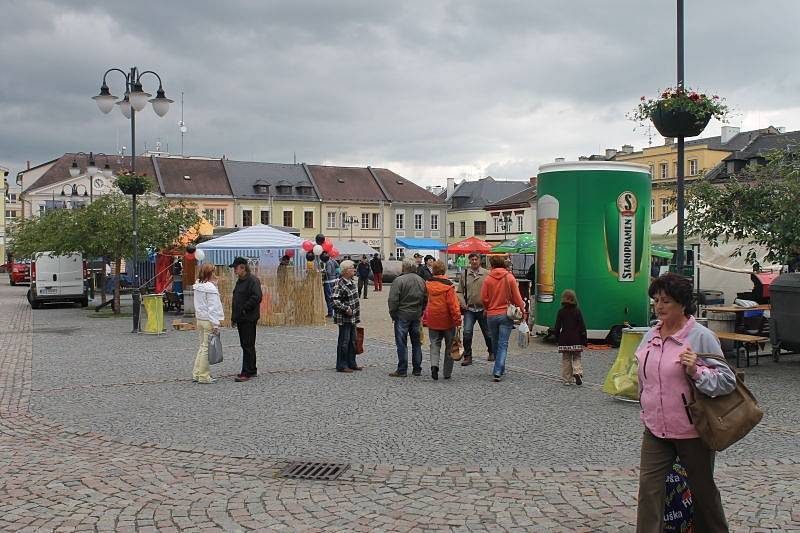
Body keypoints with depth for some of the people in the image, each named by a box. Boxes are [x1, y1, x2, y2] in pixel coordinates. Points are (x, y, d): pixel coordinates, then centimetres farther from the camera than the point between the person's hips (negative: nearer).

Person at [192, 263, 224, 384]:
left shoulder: (197, 286, 9)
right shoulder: (211, 288, -16)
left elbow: (198, 304, 11)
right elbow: (213, 307, -17)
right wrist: (215, 325, -15)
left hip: (199, 319, 8)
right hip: (208, 320, -8)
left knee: (202, 346, 16)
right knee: (207, 347, -2)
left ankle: (196, 374, 19)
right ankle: (204, 376, 4)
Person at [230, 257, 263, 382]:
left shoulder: (252, 280, -14)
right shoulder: (240, 281, 17)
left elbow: (257, 297, -24)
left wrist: (244, 309, -19)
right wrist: (234, 316, 17)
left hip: (249, 319, -10)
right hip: (241, 318, 10)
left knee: (248, 345, -6)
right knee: (245, 345, 14)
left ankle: (247, 373, -2)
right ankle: (252, 370, 23)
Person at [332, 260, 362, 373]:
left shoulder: (351, 282, 11)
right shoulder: (339, 285, -19)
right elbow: (335, 300, -26)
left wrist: (357, 315, 20)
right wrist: (346, 308, -25)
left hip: (352, 318, 9)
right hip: (344, 318, -9)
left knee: (352, 340, 15)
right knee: (344, 341, -3)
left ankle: (351, 363, 25)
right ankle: (341, 366, 6)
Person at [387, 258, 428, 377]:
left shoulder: (398, 280, -13)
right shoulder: (421, 280, 7)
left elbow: (393, 300, -14)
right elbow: (425, 299, 11)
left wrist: (393, 314, -3)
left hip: (402, 315, -6)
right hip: (416, 316, 6)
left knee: (402, 344, -1)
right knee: (416, 343, 13)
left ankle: (402, 370, 1)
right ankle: (417, 369, 17)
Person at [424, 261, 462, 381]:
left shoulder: (427, 284, -2)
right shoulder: (448, 285, -14)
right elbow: (453, 304, -15)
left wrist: (424, 319, 19)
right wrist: (457, 319, -8)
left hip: (432, 320, 3)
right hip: (447, 321, -2)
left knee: (434, 344, 11)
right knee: (449, 346, 11)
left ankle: (434, 365, -14)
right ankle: (447, 373, 15)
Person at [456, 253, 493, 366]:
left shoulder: (486, 274, -4)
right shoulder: (465, 274, 3)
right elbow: (459, 291, 8)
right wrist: (463, 303, -6)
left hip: (483, 309, -1)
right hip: (469, 309, 1)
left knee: (487, 333, 12)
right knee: (467, 332, -10)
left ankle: (491, 352, 36)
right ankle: (467, 356, 0)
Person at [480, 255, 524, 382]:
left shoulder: (488, 279, -6)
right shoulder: (510, 278, -5)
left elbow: (483, 298, -5)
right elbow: (517, 297, -3)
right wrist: (521, 311, 8)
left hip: (491, 315, 1)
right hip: (506, 314, -1)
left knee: (495, 343, 16)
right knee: (503, 344, 0)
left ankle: (499, 370, 28)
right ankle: (498, 371, -11)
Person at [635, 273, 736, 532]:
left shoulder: (701, 336, -13)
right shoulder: (651, 335, 5)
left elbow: (728, 380, -13)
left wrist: (696, 371, -28)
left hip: (692, 430, -4)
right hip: (655, 429, 4)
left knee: (703, 489, 16)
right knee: (649, 489, -2)